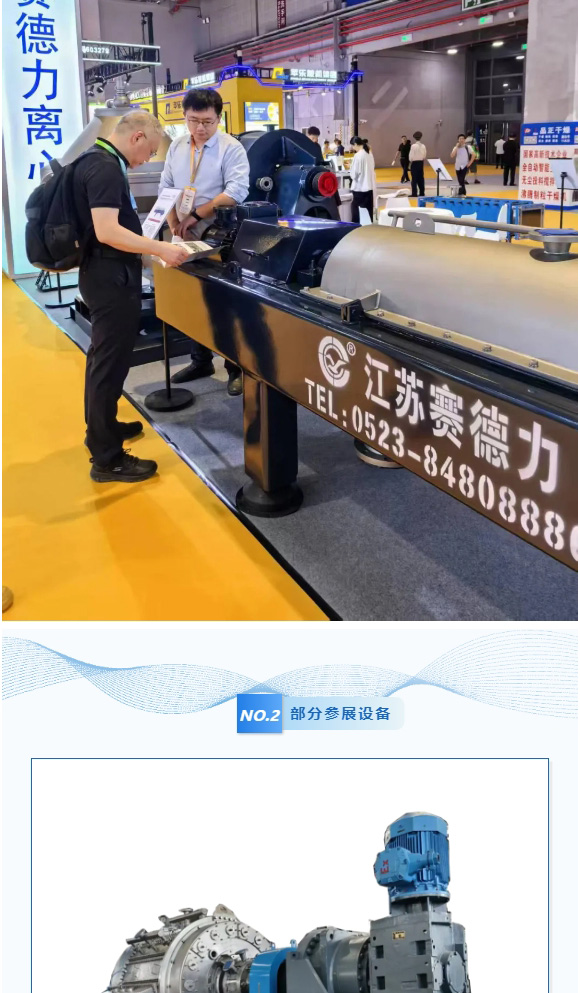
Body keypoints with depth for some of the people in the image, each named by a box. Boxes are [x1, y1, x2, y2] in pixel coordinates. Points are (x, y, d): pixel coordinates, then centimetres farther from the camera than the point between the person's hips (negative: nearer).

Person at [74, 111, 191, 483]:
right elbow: (107, 231, -29)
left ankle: (101, 428, 36)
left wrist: (148, 244, 23)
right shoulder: (106, 168, -20)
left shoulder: (96, 161, 13)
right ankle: (107, 459, 0)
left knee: (103, 356, 21)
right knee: (111, 362, -6)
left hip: (104, 273, 11)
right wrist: (160, 249, -26)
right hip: (111, 276, -11)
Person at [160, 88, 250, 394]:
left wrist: (196, 214, -21)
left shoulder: (231, 148, -9)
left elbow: (237, 191, -21)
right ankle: (200, 361, 25)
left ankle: (237, 368, 9)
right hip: (187, 240, 6)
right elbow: (166, 189, 13)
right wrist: (174, 225, -2)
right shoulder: (176, 148, 10)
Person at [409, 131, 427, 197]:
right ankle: (422, 192, 13)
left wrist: (410, 161, 6)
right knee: (421, 178, 11)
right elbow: (424, 156, 9)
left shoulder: (413, 146, -14)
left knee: (414, 178, -3)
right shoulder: (423, 146, 3)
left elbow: (411, 156, -12)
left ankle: (414, 193, -5)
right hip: (421, 162, 6)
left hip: (415, 163, -6)